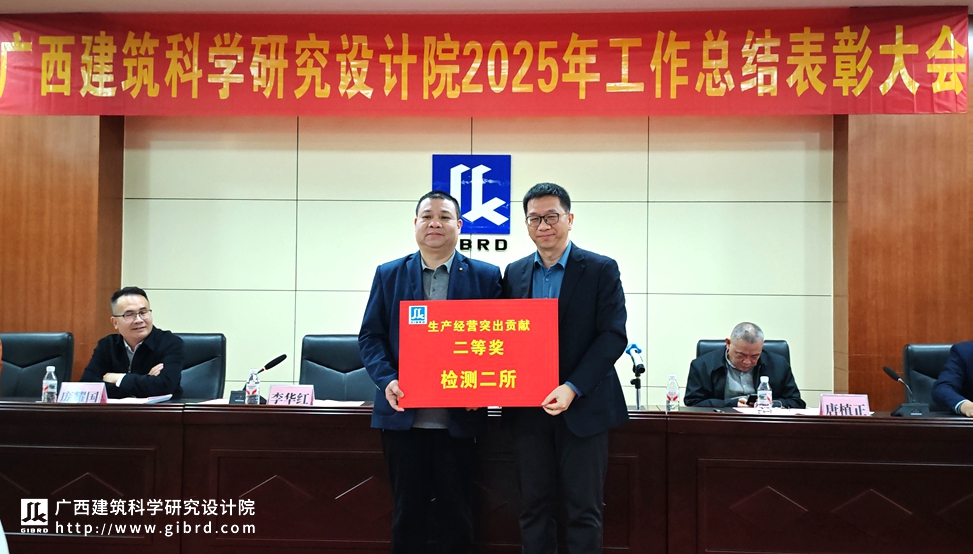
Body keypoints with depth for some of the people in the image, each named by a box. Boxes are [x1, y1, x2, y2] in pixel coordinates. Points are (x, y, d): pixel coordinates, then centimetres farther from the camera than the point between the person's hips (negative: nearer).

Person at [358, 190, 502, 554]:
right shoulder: (388, 275, 7)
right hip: (403, 415, 1)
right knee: (407, 513, 11)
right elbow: (370, 336, 5)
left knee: (456, 515, 9)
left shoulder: (486, 277, 3)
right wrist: (387, 380, -11)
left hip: (459, 418, -1)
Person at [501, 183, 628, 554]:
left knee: (583, 509, 4)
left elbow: (613, 336, -10)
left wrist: (573, 388, -19)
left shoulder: (601, 270, -3)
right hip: (528, 410, 4)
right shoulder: (514, 273, 9)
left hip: (583, 408, -3)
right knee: (534, 507, 11)